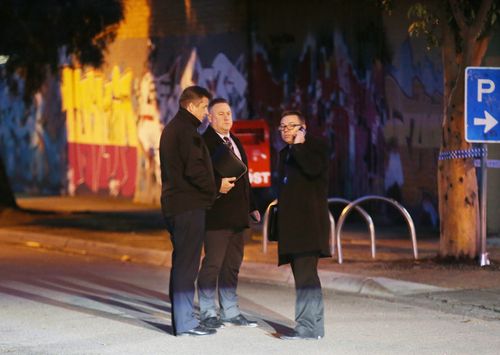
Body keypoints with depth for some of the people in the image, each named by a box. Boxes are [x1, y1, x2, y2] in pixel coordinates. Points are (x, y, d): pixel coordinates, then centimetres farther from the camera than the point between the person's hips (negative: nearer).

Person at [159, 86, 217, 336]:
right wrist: (214, 189, -6)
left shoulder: (171, 129, 19)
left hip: (173, 204, 10)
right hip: (189, 206, -10)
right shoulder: (187, 131, -14)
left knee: (181, 262, 14)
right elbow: (194, 170, -21)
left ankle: (181, 319, 19)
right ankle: (185, 322, -6)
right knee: (187, 263, -7)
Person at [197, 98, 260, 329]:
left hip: (236, 215, 9)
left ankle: (230, 312, 18)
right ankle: (207, 313, 2)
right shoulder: (205, 142, -8)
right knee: (213, 263, -5)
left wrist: (251, 206, 20)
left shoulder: (235, 142, 19)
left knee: (232, 265, 12)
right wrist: (217, 185, -28)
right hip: (216, 215, -8)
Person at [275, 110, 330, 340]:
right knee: (306, 276, 10)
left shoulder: (315, 146, 0)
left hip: (309, 223, -9)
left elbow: (313, 168, -21)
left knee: (305, 275, -16)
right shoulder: (285, 154, 22)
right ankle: (315, 326, 14)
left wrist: (299, 146, -11)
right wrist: (280, 224, 17)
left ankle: (307, 327, -19)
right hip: (291, 224, 9)